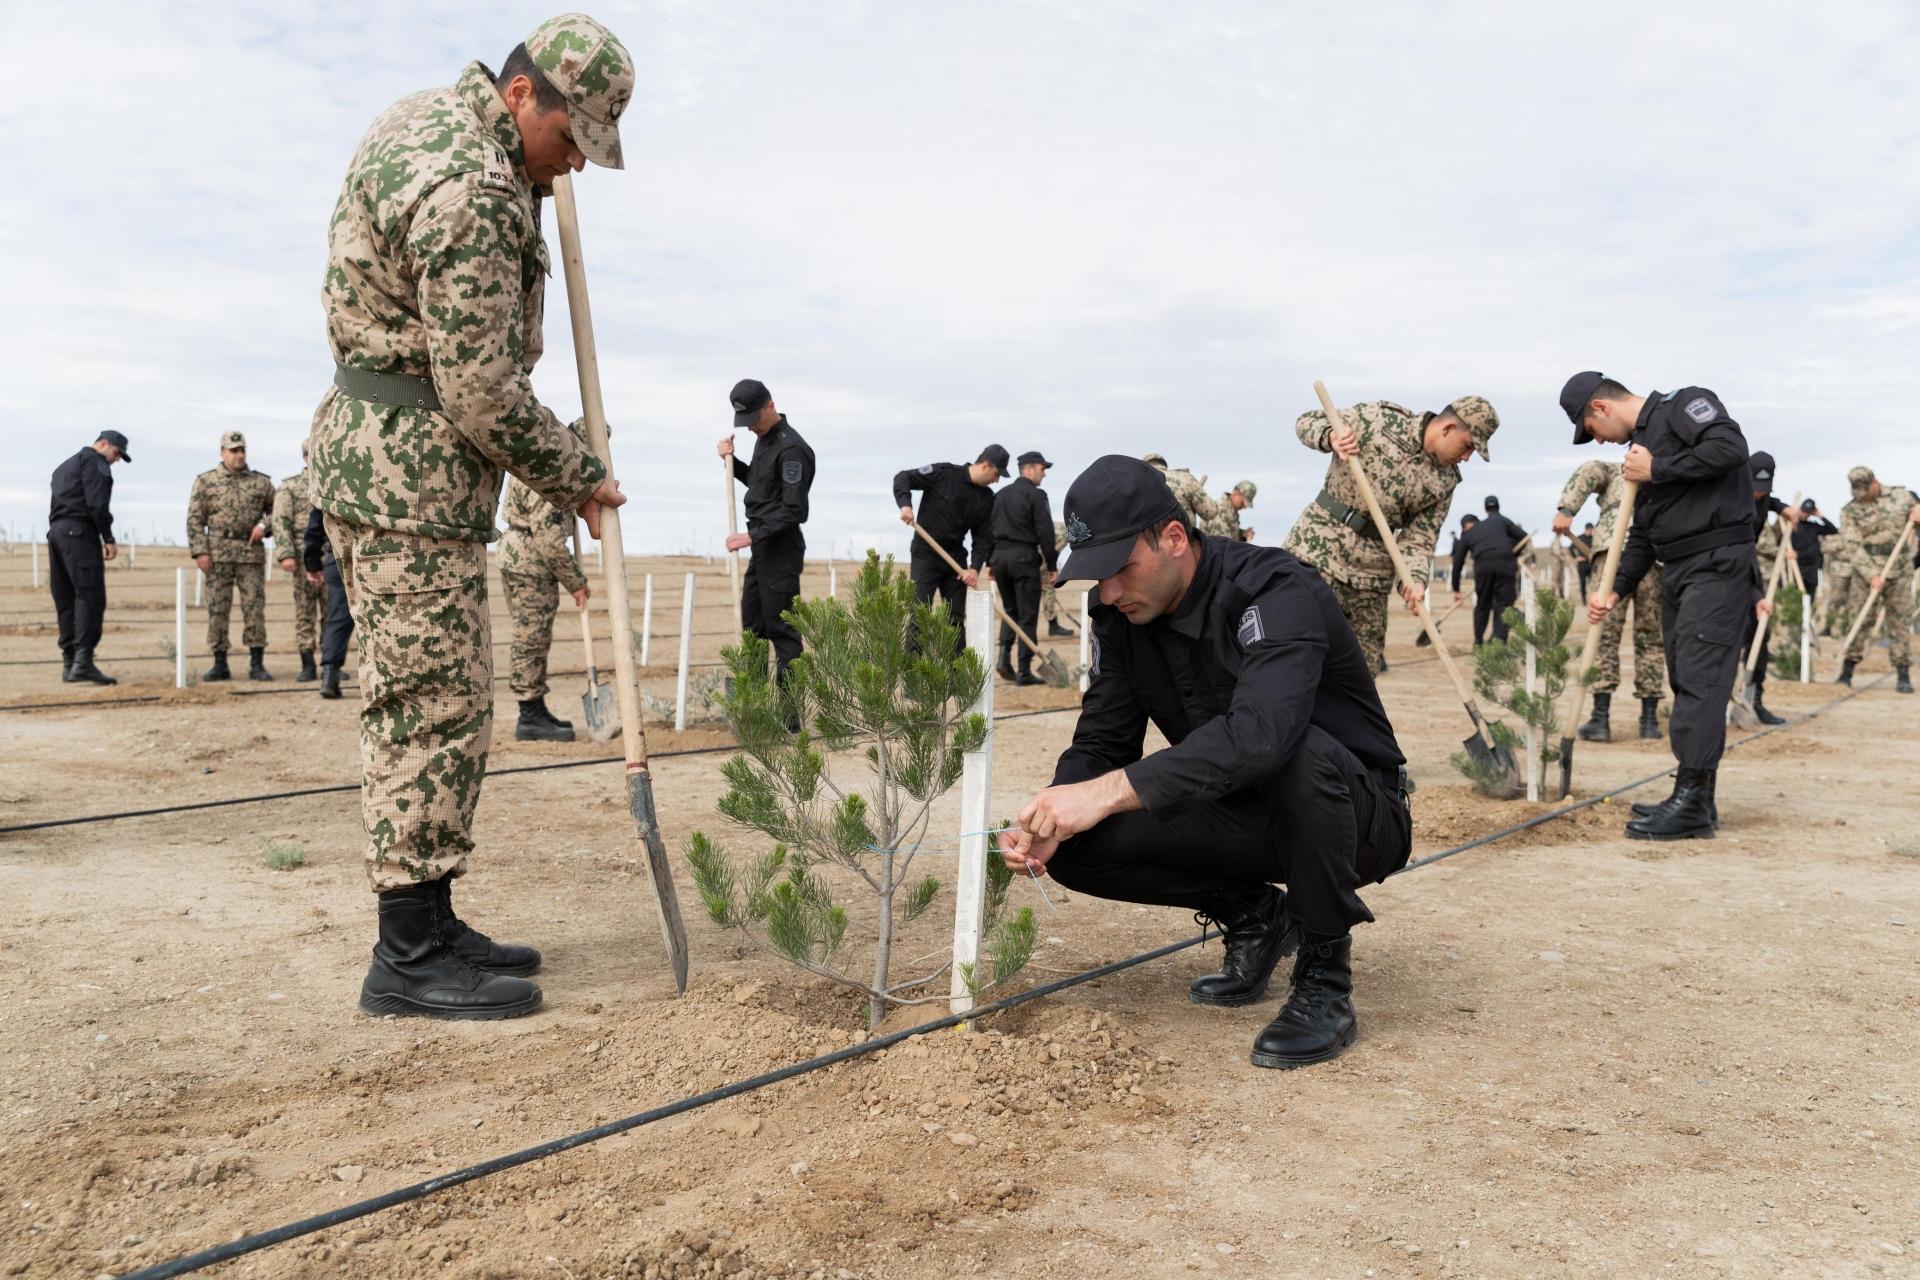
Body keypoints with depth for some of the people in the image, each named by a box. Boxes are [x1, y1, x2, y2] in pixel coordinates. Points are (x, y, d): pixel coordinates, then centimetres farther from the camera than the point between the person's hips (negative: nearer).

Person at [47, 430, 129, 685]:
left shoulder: (64, 466, 28)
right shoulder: (95, 461, 0)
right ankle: (83, 662, -24)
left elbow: (57, 506, 22)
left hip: (56, 532, 9)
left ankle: (69, 663, 5)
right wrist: (108, 538, -11)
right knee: (90, 597, -14)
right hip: (79, 532, -9)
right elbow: (97, 503, -14)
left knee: (66, 600, 7)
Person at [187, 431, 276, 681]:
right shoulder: (205, 481, 6)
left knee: (254, 608, -2)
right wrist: (199, 551, -6)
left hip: (252, 553, 1)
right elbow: (194, 519, 3)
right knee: (217, 609, 2)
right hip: (218, 554, 0)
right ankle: (220, 664, 8)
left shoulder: (261, 482, 9)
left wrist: (264, 524, -4)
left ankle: (257, 664, 2)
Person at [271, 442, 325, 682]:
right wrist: (286, 554, -16)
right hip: (304, 560, -3)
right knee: (304, 612, 1)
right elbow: (281, 523, -5)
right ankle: (308, 666, 5)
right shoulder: (289, 487, 3)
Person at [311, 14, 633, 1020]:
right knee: (434, 702, -8)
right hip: (411, 470, -11)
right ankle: (409, 959, -1)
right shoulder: (473, 199, -20)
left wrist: (534, 182, 17)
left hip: (372, 452, 11)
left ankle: (429, 925, 19)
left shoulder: (428, 112, 12)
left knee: (421, 701, 12)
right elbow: (483, 394, -20)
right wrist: (579, 477, -6)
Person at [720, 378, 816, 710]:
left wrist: (752, 536, -24)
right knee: (752, 625, 15)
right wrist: (732, 460, 11)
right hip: (762, 546, 10)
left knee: (782, 630, -7)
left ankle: (789, 716, -3)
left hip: (782, 549, -10)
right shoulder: (763, 439, 13)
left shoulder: (791, 448, -18)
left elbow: (792, 511, -22)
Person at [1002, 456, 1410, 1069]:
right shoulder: (1124, 617, -4)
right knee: (1077, 847, -15)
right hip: (1246, 818, 6)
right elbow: (1101, 741, -3)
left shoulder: (1276, 592, -27)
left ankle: (1325, 978, -18)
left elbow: (1260, 732, -44)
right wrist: (1050, 820, -24)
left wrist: (1109, 791, -49)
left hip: (1357, 816, -6)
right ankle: (1252, 915, 8)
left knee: (1301, 754, -41)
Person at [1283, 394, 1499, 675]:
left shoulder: (1444, 481, 6)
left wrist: (1416, 577, -16)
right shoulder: (1379, 418, -6)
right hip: (1318, 546, -5)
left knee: (1366, 665, 8)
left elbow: (1419, 539, 4)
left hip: (1371, 573, 5)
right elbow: (1307, 422, 1)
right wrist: (1331, 436, -22)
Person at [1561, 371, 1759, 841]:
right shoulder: (1640, 446, 22)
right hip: (1675, 573, 9)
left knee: (1700, 679, -13)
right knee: (1686, 682, 9)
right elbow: (1642, 535, 24)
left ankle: (1692, 804, -14)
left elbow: (1731, 446, -22)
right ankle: (1696, 801, 14)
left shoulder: (1684, 405, -3)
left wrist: (1658, 470, -14)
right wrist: (1616, 592, 15)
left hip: (1718, 565, -9)